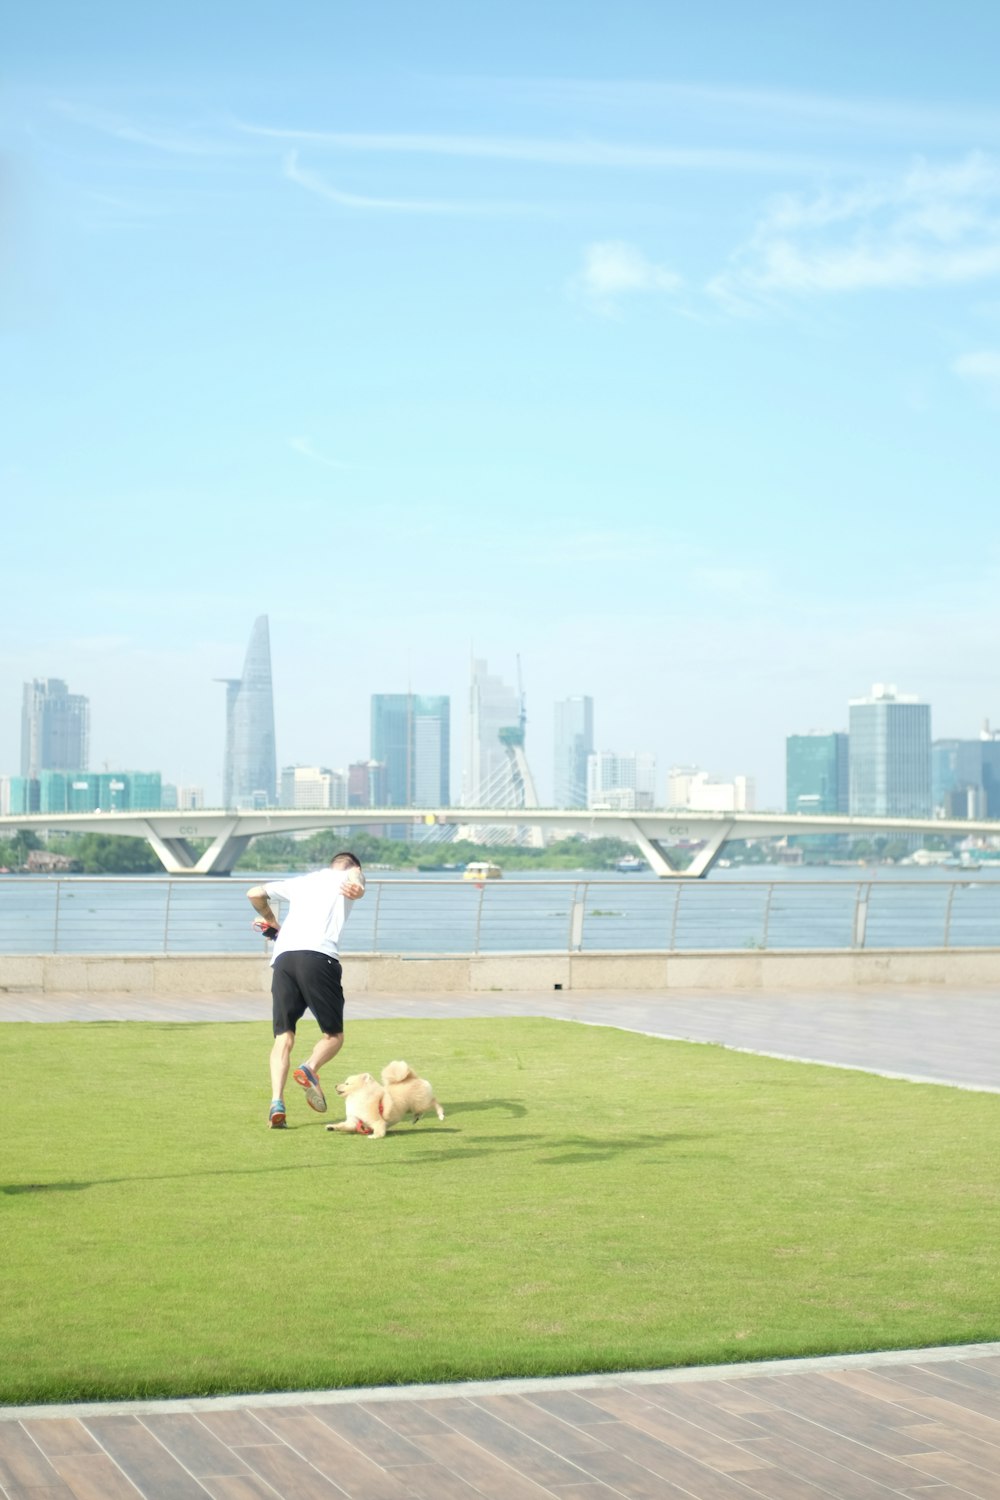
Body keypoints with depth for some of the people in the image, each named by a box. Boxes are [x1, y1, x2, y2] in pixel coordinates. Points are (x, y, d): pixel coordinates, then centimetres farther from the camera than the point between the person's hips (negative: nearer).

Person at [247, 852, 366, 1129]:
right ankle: (310, 1068, -23)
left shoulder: (300, 881, 31)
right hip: (319, 957, -4)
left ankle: (277, 1102, -16)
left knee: (284, 1036, 4)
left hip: (283, 957, 4)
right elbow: (356, 885, -3)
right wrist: (356, 890, -19)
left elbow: (255, 894, 31)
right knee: (334, 1035, 8)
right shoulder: (349, 876, 20)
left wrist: (272, 922, 43)